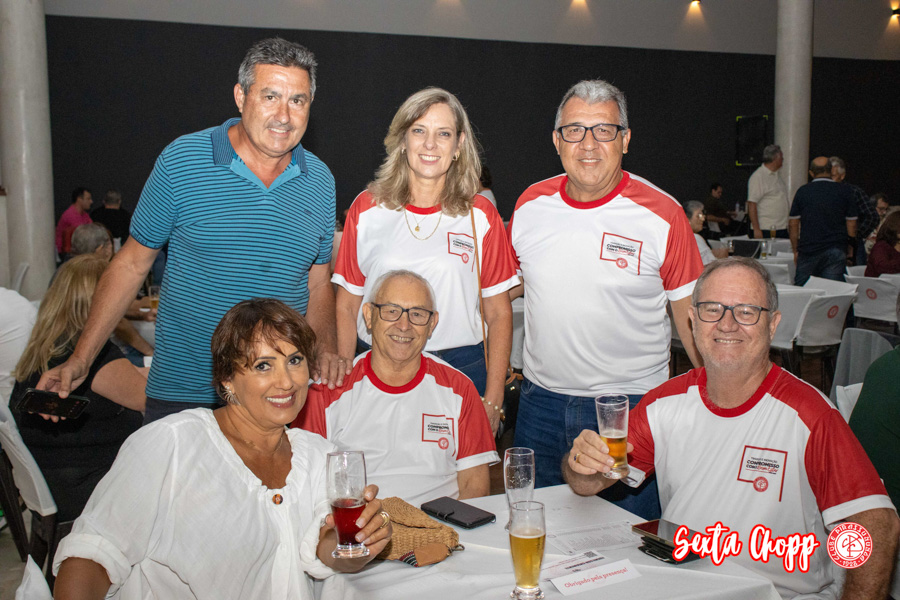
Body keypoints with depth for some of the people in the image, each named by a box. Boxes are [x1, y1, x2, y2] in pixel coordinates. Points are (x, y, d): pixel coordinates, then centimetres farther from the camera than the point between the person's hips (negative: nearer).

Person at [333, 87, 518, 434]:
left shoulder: (480, 216, 2)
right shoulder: (367, 209, 4)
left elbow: (498, 314, 4)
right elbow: (346, 306, 7)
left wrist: (493, 401, -2)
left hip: (461, 368, 0)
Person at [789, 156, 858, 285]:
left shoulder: (802, 191, 3)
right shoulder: (844, 191, 2)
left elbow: (794, 225, 5)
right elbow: (851, 227, 2)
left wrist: (796, 251, 14)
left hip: (807, 251, 0)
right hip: (836, 250, 0)